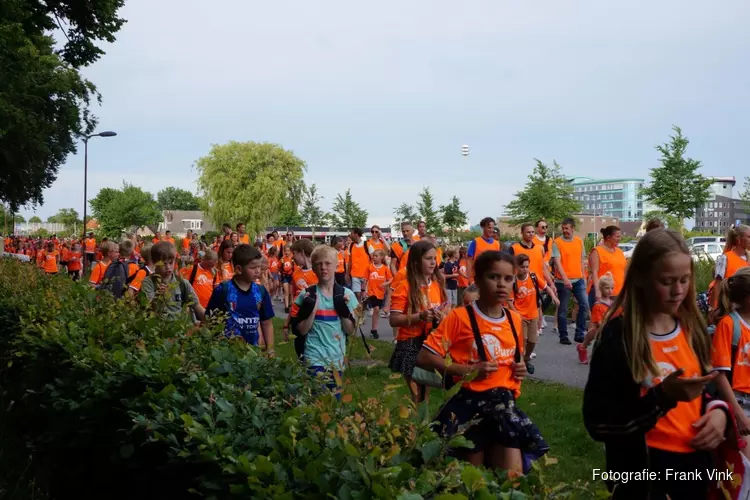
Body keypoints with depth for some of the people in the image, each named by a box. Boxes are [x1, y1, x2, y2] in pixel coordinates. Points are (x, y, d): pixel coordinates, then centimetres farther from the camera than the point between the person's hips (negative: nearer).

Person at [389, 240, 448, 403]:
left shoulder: (437, 283, 7)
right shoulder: (405, 286, -10)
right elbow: (394, 320, -13)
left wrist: (440, 316, -3)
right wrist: (420, 316, -24)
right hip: (411, 345, -5)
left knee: (426, 394, 11)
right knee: (418, 396, 2)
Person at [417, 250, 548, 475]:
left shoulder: (515, 320, 9)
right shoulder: (460, 317, -9)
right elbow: (424, 357, -12)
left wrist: (520, 368, 4)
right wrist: (468, 370, -19)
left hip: (505, 404, 5)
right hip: (470, 404, -4)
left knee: (512, 477, -1)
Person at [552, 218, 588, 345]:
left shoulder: (579, 241, 8)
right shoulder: (557, 242, -7)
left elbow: (582, 260, 17)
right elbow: (557, 262, -14)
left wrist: (583, 276, 12)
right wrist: (565, 278, -24)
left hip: (578, 280, 4)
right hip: (562, 281, -4)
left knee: (584, 305, -2)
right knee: (563, 310, 3)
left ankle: (579, 334, 10)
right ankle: (563, 336, 13)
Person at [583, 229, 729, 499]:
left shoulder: (692, 327, 3)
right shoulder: (618, 336, -16)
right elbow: (598, 424, -19)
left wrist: (718, 410, -4)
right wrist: (663, 396, -27)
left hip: (695, 461, 6)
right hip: (643, 471, -6)